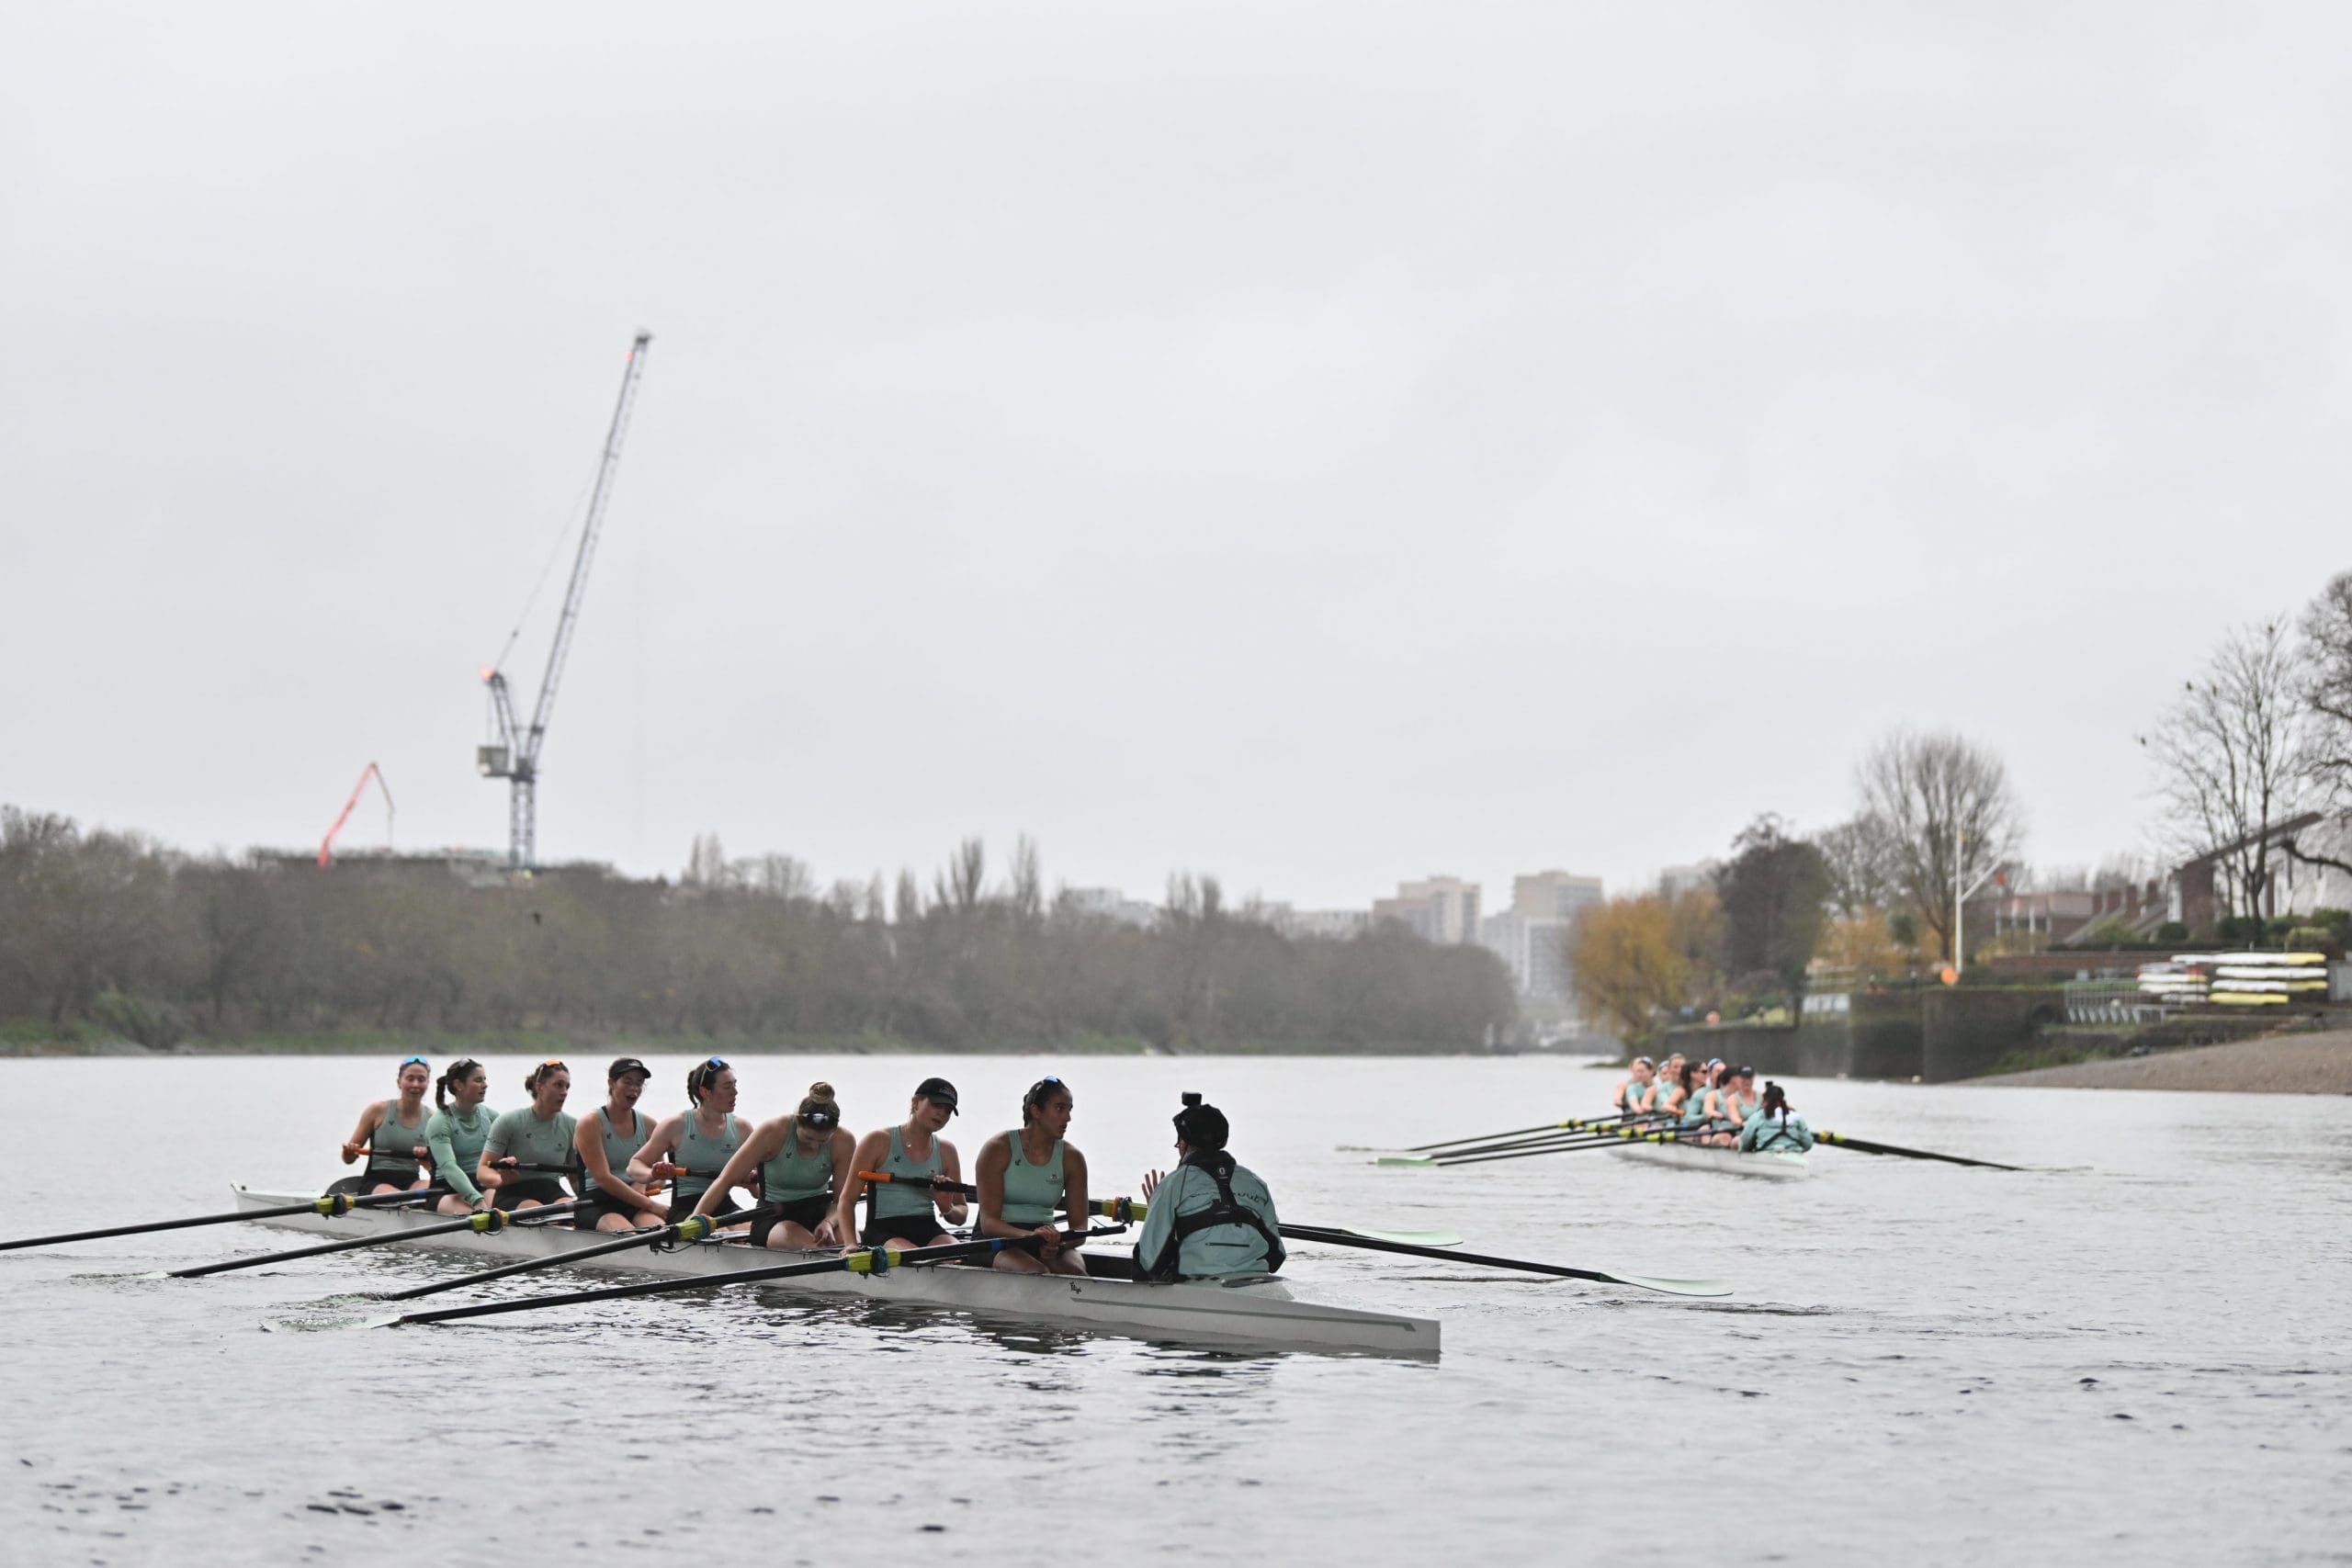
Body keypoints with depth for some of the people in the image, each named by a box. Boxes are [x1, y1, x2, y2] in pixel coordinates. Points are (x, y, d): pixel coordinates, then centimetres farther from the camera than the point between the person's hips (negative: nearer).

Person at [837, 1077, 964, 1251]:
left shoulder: (946, 1151, 15)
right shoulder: (879, 1141, 2)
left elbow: (960, 1214, 20)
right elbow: (847, 1199, -1)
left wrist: (948, 1210, -5)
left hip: (928, 1231, 4)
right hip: (883, 1230, -4)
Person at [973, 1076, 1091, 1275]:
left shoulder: (1071, 1158, 4)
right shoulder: (998, 1149, -7)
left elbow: (1080, 1228, 0)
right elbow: (988, 1223, -15)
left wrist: (1057, 1243, -25)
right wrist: (1031, 1236, -34)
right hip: (1000, 1241, -3)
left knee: (1076, 1272, -29)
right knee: (1038, 1273, -34)